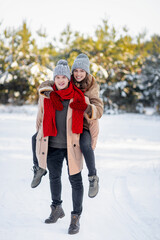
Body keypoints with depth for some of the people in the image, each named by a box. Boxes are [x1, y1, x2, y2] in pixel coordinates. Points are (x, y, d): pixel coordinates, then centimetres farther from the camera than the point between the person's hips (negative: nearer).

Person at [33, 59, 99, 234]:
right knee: (54, 177, 18)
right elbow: (40, 119, 13)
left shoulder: (79, 99, -8)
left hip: (72, 146, -3)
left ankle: (76, 218, 13)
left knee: (75, 180, 1)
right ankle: (57, 209, 40)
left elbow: (92, 122, 2)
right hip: (52, 146, 3)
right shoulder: (46, 97, -2)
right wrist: (39, 138, 19)